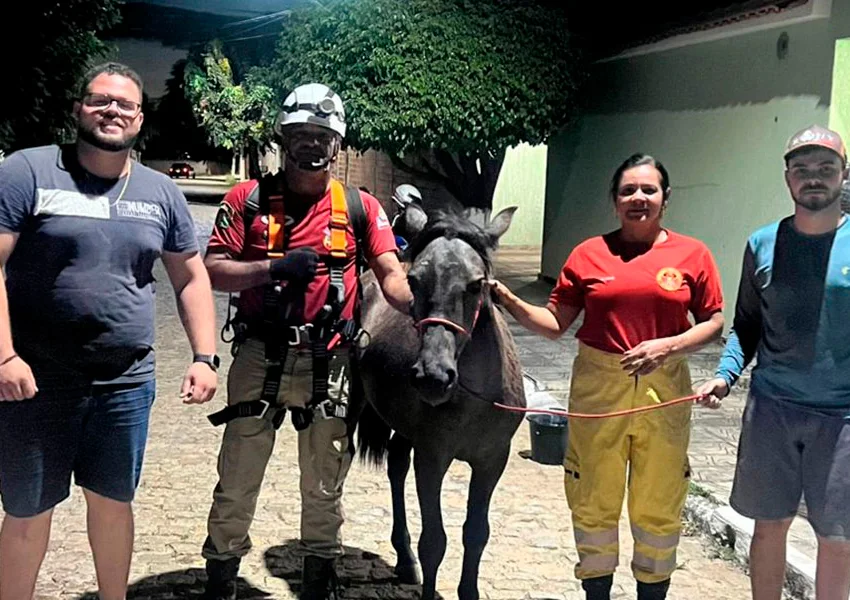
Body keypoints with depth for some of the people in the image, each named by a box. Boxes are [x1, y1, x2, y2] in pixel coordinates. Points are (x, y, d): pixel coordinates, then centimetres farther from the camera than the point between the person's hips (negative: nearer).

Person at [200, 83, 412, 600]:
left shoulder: (361, 207, 3)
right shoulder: (248, 199, 1)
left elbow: (391, 275, -6)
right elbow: (213, 272, -5)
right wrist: (275, 268, -20)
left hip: (328, 363, 1)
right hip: (260, 358, 0)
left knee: (324, 485, 14)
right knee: (237, 480, 9)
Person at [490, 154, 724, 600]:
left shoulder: (693, 255, 0)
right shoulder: (589, 254, 1)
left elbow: (714, 323, 1)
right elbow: (555, 324, 2)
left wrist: (669, 346, -15)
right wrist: (510, 302, -13)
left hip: (664, 390, 0)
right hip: (598, 387, 0)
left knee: (658, 508, 11)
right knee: (594, 502, 11)